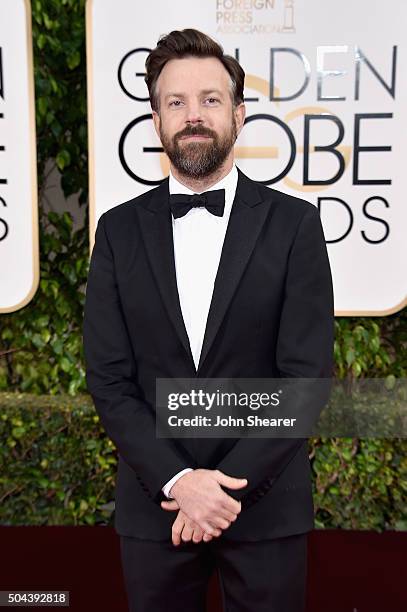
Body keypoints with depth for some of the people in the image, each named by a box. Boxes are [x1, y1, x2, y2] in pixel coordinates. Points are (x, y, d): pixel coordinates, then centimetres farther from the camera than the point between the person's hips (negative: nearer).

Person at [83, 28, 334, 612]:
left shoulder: (294, 223, -5)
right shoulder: (119, 229, 0)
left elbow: (307, 375, -9)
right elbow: (108, 379, -3)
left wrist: (230, 481, -14)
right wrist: (177, 480, -14)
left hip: (267, 506, -1)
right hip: (154, 504, 2)